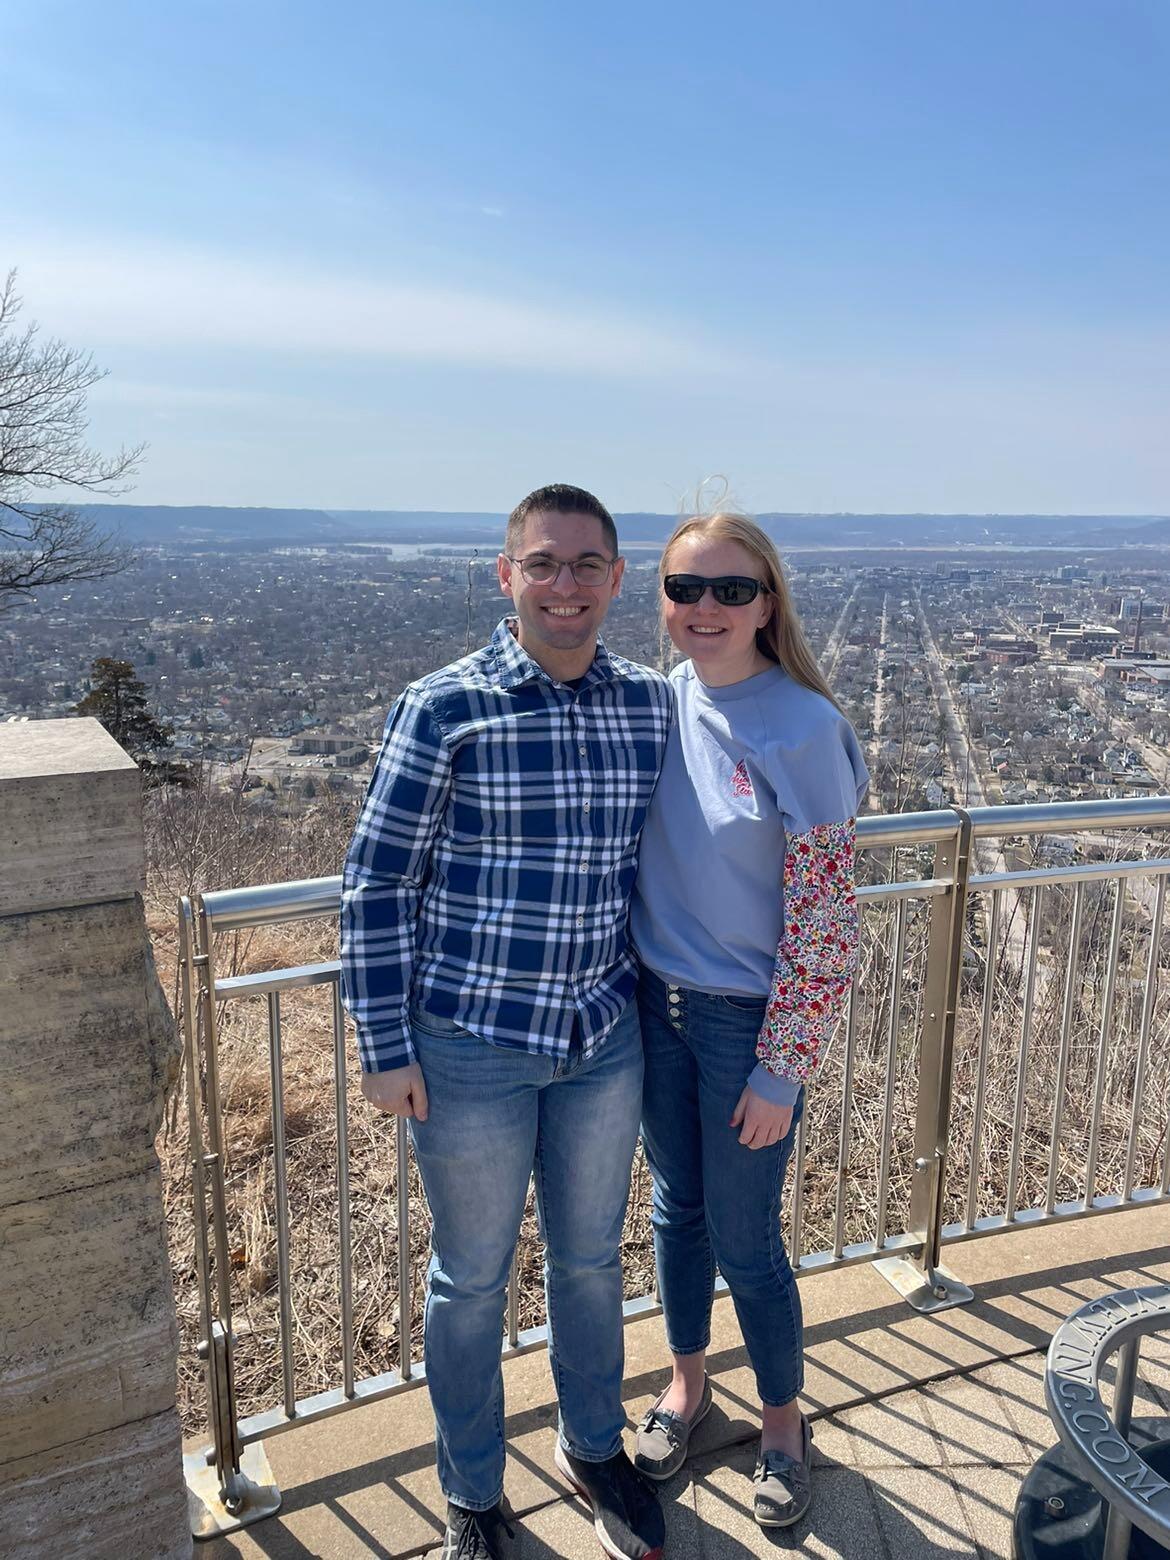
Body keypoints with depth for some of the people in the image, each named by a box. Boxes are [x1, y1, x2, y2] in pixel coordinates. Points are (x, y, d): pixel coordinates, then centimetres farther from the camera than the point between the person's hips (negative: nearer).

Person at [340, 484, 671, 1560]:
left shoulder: (652, 704, -1)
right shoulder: (444, 708, -14)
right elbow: (377, 884, -9)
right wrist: (387, 1049, -9)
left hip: (605, 1037, 4)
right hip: (469, 1044, -3)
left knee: (591, 1257, 22)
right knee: (472, 1277, 16)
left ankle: (594, 1447, 49)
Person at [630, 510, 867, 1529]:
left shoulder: (801, 729, -19)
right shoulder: (660, 700, -2)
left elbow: (824, 923, -16)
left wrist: (781, 1070, -14)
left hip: (749, 1020, -5)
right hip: (658, 1001, 5)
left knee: (744, 1239, 10)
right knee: (676, 1206, 21)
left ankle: (783, 1419, 39)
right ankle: (688, 1380, 47)